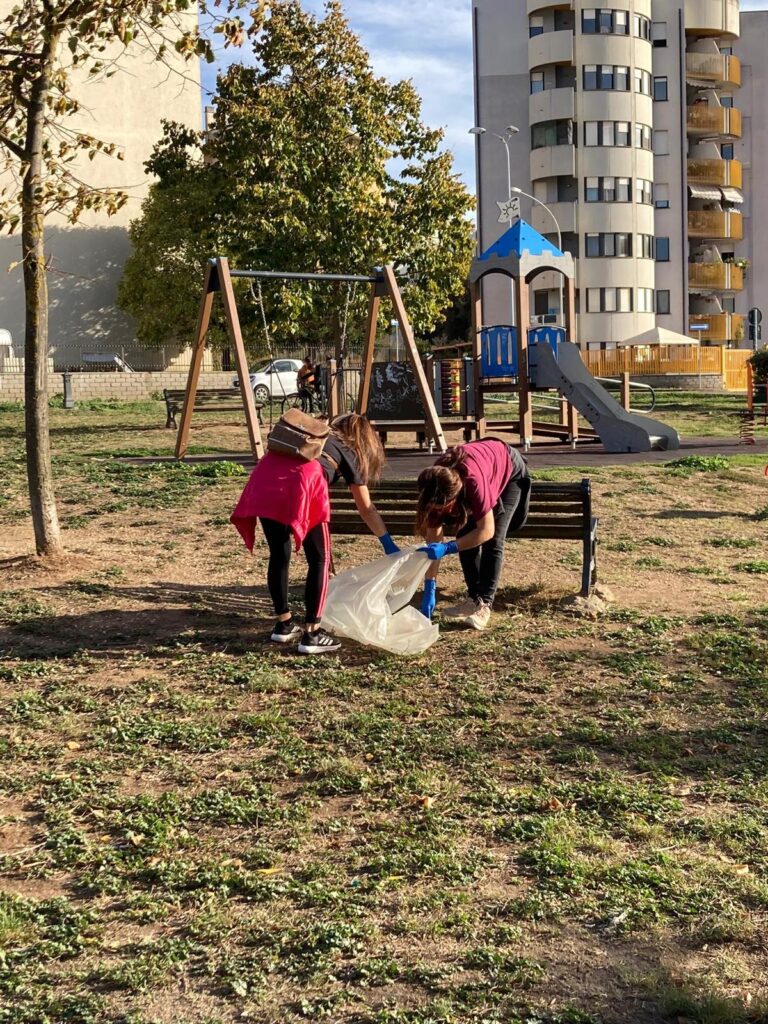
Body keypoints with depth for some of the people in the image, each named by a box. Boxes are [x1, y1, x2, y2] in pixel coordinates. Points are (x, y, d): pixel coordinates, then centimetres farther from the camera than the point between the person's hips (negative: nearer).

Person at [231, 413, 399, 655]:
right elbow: (367, 510, 34)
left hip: (265, 476, 5)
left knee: (279, 555, 18)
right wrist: (389, 544, 46)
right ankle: (312, 634, 6)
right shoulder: (350, 454, 27)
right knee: (319, 558, 8)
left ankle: (283, 625, 28)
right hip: (301, 480, -5)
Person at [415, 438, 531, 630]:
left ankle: (485, 604, -12)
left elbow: (486, 530, -38)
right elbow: (433, 538, -22)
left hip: (509, 471, -5)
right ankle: (475, 598, 3)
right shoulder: (435, 490, -28)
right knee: (465, 537, -8)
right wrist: (429, 588, -25)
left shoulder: (473, 480, -45)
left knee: (493, 540, -15)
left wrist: (447, 548, -43)